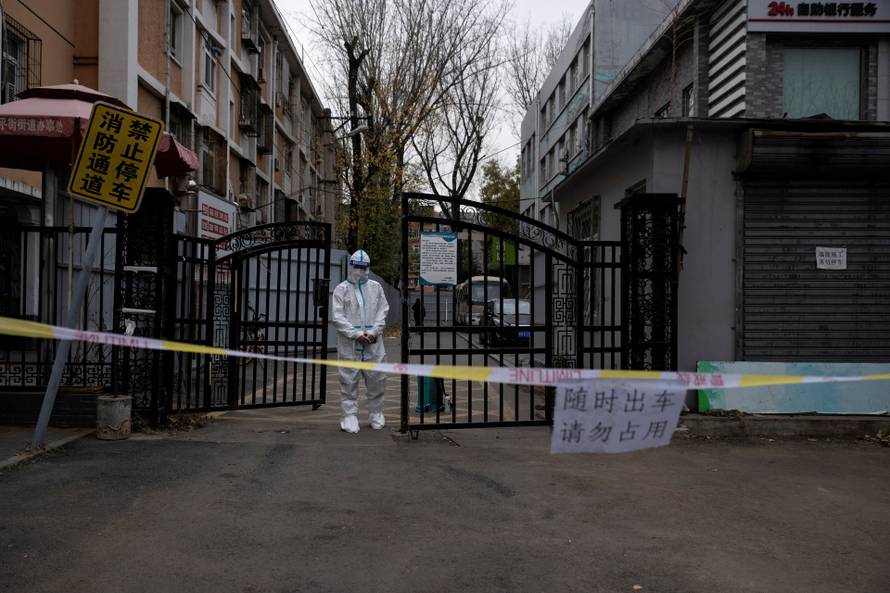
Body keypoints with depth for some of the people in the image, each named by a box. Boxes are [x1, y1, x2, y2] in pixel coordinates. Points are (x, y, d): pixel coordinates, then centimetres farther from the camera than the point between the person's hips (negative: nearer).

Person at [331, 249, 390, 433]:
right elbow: (337, 317, -4)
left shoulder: (375, 287, 10)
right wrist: (356, 334, -12)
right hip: (349, 344, -2)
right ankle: (350, 415, 8)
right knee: (349, 381, 0)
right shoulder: (341, 289, 2)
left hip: (373, 343, 2)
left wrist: (374, 332, -8)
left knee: (376, 379, 6)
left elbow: (382, 311, 6)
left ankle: (376, 414, 20)